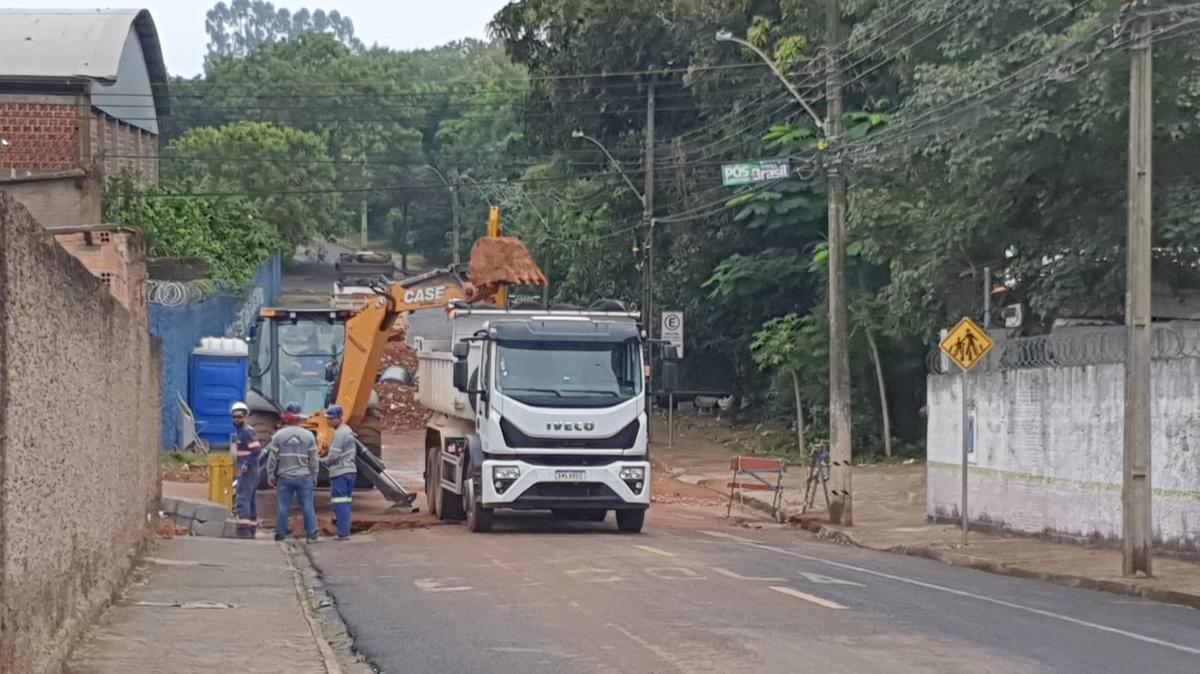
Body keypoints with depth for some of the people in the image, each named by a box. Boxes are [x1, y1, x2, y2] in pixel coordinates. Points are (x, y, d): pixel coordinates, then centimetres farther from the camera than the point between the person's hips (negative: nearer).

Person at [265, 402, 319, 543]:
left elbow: (272, 458, -1)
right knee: (308, 506, 3)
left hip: (284, 477, 0)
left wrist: (271, 476, 9)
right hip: (304, 477, 0)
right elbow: (314, 460, 2)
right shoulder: (308, 436, -1)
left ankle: (280, 535, 8)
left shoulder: (279, 435, -3)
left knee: (282, 507, 5)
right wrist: (314, 477, 12)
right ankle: (311, 535, 0)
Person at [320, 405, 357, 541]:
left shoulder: (339, 433, -13)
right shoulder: (349, 431, 16)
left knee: (340, 503, -8)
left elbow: (333, 456, -15)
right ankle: (345, 532, 12)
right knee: (346, 502, 11)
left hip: (340, 473, -9)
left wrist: (322, 461, 3)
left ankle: (343, 533, -10)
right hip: (350, 470, 9)